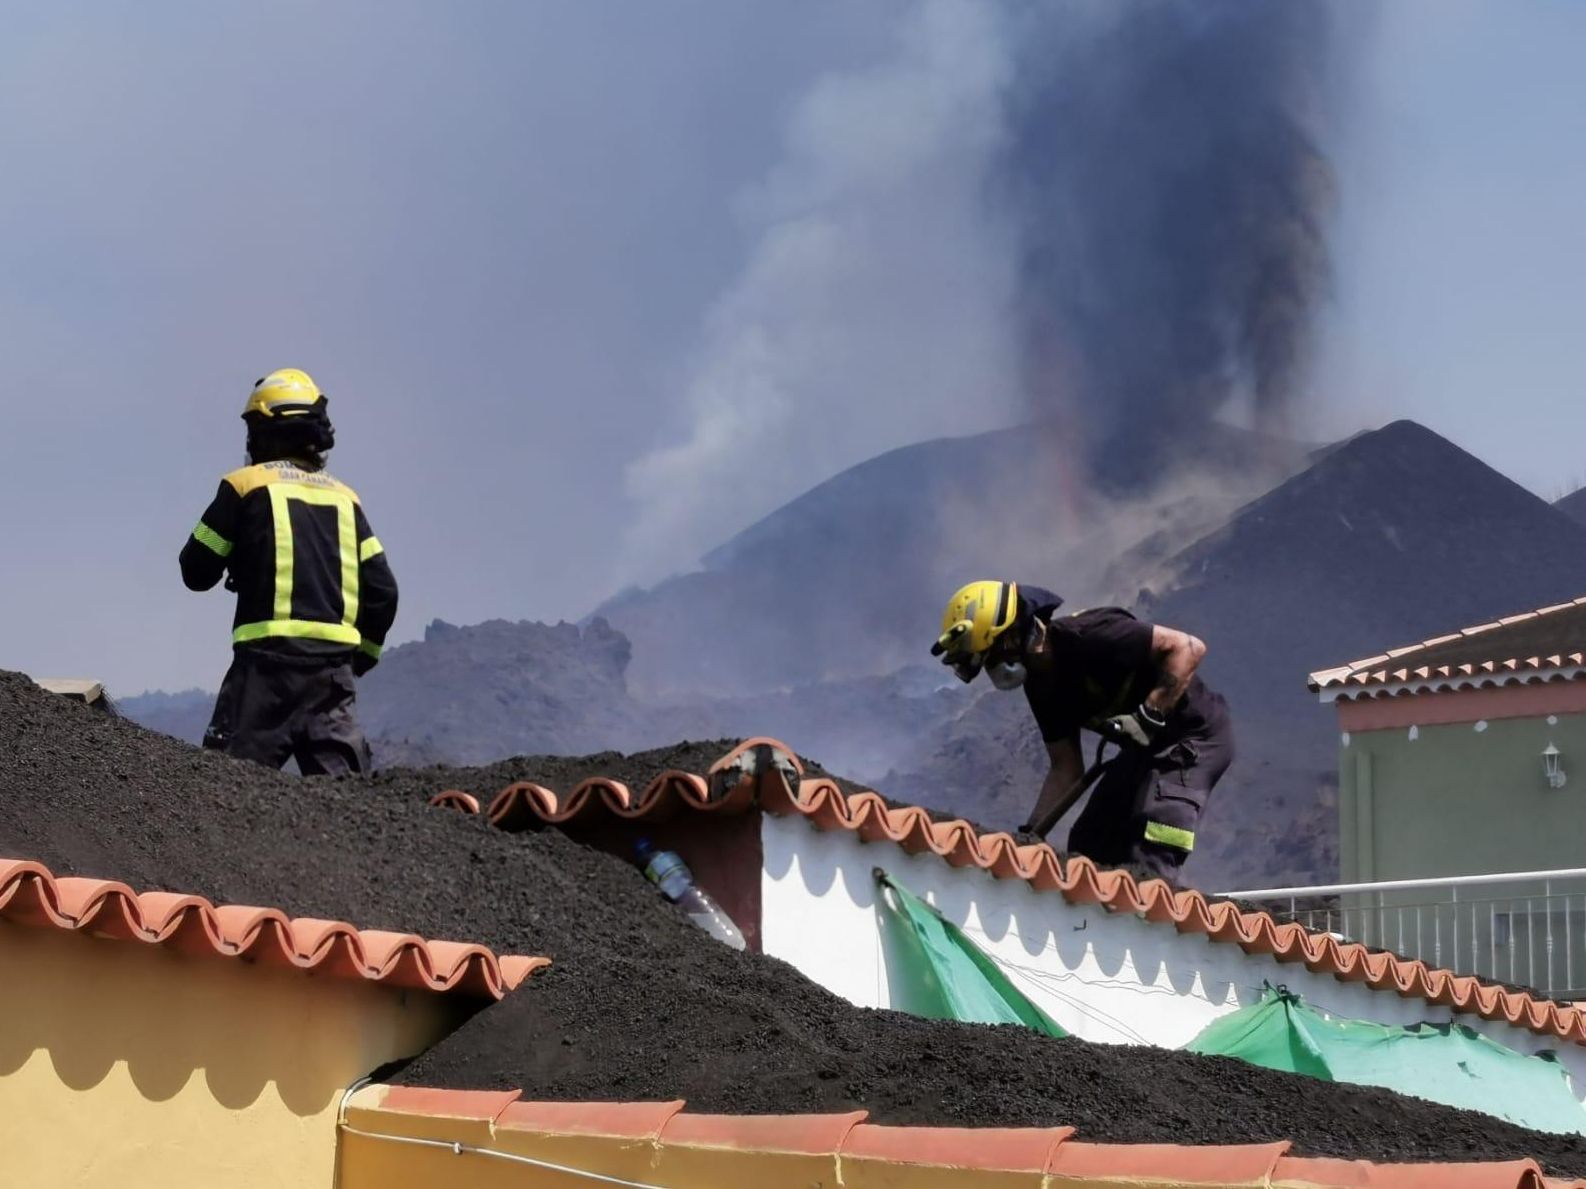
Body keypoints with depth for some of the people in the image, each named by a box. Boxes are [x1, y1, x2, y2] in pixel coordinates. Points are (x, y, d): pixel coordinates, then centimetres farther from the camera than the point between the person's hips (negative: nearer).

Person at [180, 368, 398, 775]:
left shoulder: (245, 486, 3)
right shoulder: (345, 498, 16)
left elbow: (196, 571, 6)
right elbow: (382, 591, 13)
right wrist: (362, 653, 25)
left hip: (269, 655, -4)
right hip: (335, 662, 4)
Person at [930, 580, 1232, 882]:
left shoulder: (1085, 636, -25)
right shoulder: (1041, 686, 3)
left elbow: (1188, 648, -27)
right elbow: (1066, 771, 7)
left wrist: (1149, 716, -30)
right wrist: (1030, 833, -1)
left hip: (1195, 735, -9)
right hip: (1145, 748, 9)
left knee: (1147, 868, -21)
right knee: (1087, 850, 8)